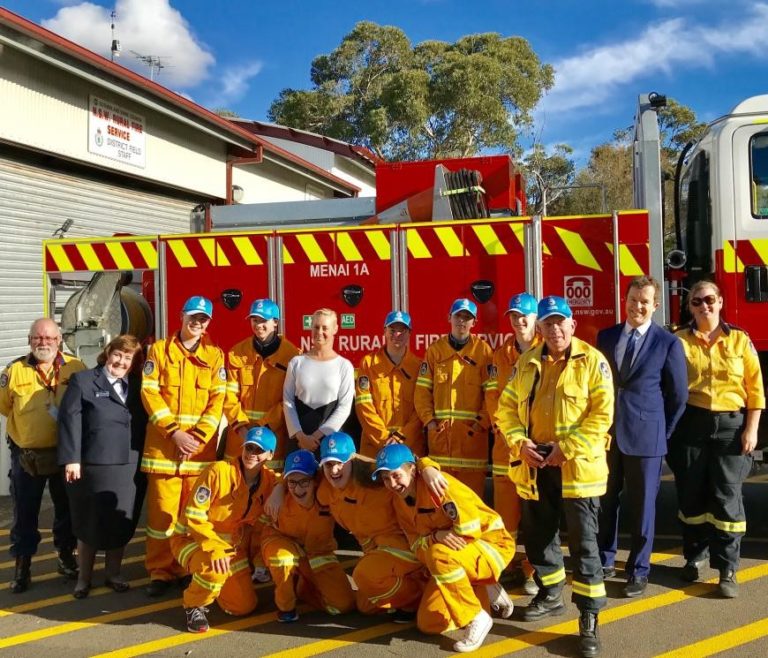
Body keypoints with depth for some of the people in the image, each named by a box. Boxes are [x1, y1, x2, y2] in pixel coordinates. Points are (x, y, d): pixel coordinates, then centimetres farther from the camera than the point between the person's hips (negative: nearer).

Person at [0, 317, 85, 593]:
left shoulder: (76, 368, -7)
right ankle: (22, 564, 22)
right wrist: (31, 422, 4)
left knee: (66, 508, 15)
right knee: (24, 513, 8)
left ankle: (66, 556, 33)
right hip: (25, 455, -1)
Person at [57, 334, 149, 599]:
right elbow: (70, 420, -6)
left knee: (121, 525, 11)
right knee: (89, 524, 9)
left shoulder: (138, 386, 12)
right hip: (93, 467, -3)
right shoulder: (83, 381, 1)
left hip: (130, 469, 3)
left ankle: (112, 575, 27)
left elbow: (144, 424, 10)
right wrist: (71, 460, -14)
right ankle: (84, 579, 25)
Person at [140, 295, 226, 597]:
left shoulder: (215, 355, 10)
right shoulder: (159, 350, 6)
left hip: (202, 446, 1)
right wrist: (174, 432, -11)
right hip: (164, 443, -1)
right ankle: (160, 571, 10)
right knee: (162, 509, -1)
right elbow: (149, 393, -2)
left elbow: (218, 400, 3)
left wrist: (197, 437, -9)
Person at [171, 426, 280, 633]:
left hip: (232, 546, 6)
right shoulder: (218, 471, -24)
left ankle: (206, 580, 31)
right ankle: (194, 605, -5)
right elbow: (194, 517, -24)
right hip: (192, 539, -5)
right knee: (214, 568, -38)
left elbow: (260, 522, 5)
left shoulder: (270, 480, -8)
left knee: (245, 606, 4)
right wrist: (214, 547, -33)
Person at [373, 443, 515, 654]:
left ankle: (477, 619, -19)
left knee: (439, 553, -37)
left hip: (493, 544, -8)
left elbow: (470, 528, -28)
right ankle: (486, 593, 18)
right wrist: (436, 536, -25)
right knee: (429, 624, -2)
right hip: (453, 559, 8)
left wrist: (439, 542, -12)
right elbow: (418, 546, -4)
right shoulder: (399, 503, 2)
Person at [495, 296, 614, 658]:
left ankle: (589, 619, 5)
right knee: (537, 535, 16)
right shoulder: (527, 362, 10)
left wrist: (567, 449, -18)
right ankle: (550, 595, 37)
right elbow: (507, 406, 10)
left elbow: (602, 413, -12)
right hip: (534, 464, 5)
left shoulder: (592, 360, -5)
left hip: (576, 465, -5)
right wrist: (520, 442, -6)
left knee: (583, 543, -3)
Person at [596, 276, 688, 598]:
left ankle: (638, 570, 20)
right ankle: (604, 562, 26)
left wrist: (664, 433, 4)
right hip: (606, 432, 3)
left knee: (642, 505, 6)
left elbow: (678, 395, 2)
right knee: (604, 501, 11)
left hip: (645, 436, -3)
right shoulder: (606, 337, 7)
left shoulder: (668, 343, -3)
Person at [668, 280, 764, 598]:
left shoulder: (740, 340, 4)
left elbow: (754, 388, 3)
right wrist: (670, 428, -5)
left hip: (730, 425, -1)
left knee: (727, 496, -2)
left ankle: (727, 569, 5)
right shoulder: (679, 341, 3)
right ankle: (695, 556, 25)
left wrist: (751, 429, -5)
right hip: (691, 425, 1)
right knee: (691, 495, 8)